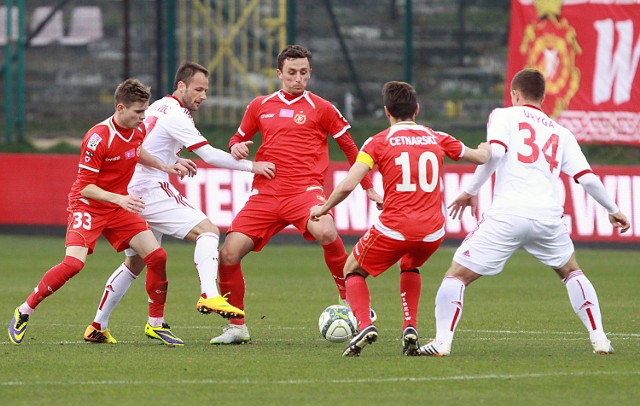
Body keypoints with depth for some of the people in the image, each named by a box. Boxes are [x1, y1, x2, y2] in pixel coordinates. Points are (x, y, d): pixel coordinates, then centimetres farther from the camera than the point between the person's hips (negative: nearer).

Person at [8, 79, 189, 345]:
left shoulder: (139, 129, -1)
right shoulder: (98, 138, -24)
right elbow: (85, 186, -22)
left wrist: (163, 166, 12)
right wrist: (119, 199, -34)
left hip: (120, 206, 7)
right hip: (88, 206, -7)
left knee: (157, 256, -7)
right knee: (74, 262, -26)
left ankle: (156, 324, 8)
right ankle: (25, 311, -8)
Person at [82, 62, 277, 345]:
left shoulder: (156, 107, 16)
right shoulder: (176, 115, -12)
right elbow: (209, 155, -16)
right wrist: (251, 166, -13)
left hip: (134, 193, 9)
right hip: (153, 191, -9)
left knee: (135, 263, 19)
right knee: (207, 230, -15)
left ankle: (97, 327, 20)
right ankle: (209, 296, -34)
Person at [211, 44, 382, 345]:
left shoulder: (320, 108, 5)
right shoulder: (260, 106, 14)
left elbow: (349, 147, 12)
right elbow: (239, 138, 28)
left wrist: (368, 187, 12)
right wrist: (236, 147, 3)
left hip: (304, 190, -3)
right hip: (265, 193, 3)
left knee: (326, 232, -35)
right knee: (228, 254, -10)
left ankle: (349, 296, -13)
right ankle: (237, 328, 8)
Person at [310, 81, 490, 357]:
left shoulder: (379, 142, 0)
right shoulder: (437, 139, 10)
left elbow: (347, 186, -8)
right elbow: (481, 157, 23)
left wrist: (323, 208, 9)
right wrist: (486, 148, 47)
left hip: (394, 228, -4)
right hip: (433, 230, 4)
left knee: (353, 271, 19)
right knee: (409, 266, 35)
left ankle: (365, 326, -6)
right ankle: (410, 329, 16)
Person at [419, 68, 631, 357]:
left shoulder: (503, 116, 11)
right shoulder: (560, 133, 21)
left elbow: (495, 152, -8)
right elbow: (587, 178, 15)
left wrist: (471, 191, -2)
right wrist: (613, 210, 27)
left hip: (507, 213, -4)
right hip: (549, 214, 4)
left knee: (457, 275, 5)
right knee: (572, 273, 29)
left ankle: (442, 342, -7)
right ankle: (599, 338, 21)